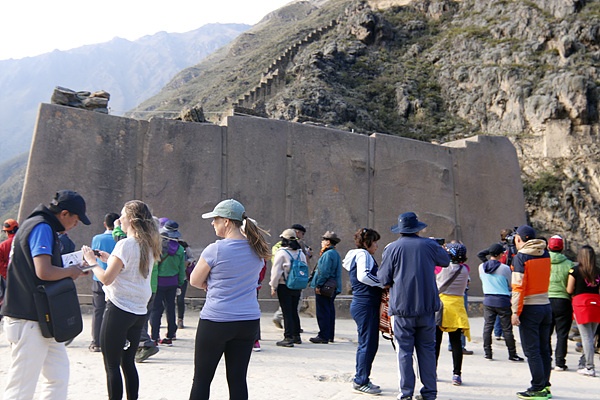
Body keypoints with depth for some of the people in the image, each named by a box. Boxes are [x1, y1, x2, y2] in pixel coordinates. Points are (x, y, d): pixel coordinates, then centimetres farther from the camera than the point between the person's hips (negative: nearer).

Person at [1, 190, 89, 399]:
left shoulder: (44, 227, 15)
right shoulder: (42, 227, -16)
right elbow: (44, 271, -27)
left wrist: (76, 269, 9)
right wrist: (70, 271, -9)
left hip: (44, 320, 10)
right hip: (29, 321, -10)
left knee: (59, 377, 13)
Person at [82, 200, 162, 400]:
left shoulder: (125, 244, -14)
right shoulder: (148, 246, 8)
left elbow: (106, 278, -16)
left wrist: (92, 261, -1)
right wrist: (111, 260, 18)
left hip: (119, 310, -8)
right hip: (139, 312, 8)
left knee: (112, 365, 2)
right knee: (128, 362, 17)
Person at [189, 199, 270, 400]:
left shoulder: (215, 250, -14)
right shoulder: (257, 250, 3)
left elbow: (195, 281, -3)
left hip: (215, 321, -5)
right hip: (249, 321, 5)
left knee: (201, 379, 8)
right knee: (238, 379, 10)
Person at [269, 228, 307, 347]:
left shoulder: (281, 253, -11)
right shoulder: (301, 253, 7)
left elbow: (276, 271, -11)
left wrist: (273, 286, -4)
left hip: (284, 287, -6)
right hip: (297, 287, 6)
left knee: (287, 312, -2)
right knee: (294, 311, 16)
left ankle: (288, 338, -2)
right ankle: (296, 336, 24)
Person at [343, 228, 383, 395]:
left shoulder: (360, 255, 20)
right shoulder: (363, 254, -11)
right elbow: (363, 276, -26)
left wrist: (381, 282, 10)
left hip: (361, 304, 11)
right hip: (366, 305, -11)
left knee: (366, 343, 16)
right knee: (368, 343, -4)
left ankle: (361, 380, 24)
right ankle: (361, 381, 4)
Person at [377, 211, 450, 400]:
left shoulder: (392, 248, -5)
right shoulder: (429, 245, 1)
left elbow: (384, 280, -4)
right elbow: (446, 260, 20)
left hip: (402, 308, -2)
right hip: (427, 307, 2)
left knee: (404, 351, 5)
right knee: (427, 349, 12)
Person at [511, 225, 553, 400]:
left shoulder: (520, 257, -12)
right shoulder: (545, 254, 6)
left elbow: (518, 286, -17)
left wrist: (515, 311, -14)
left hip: (530, 308, -7)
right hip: (546, 305, 7)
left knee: (532, 351, -1)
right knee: (544, 349, 13)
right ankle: (545, 386, 20)